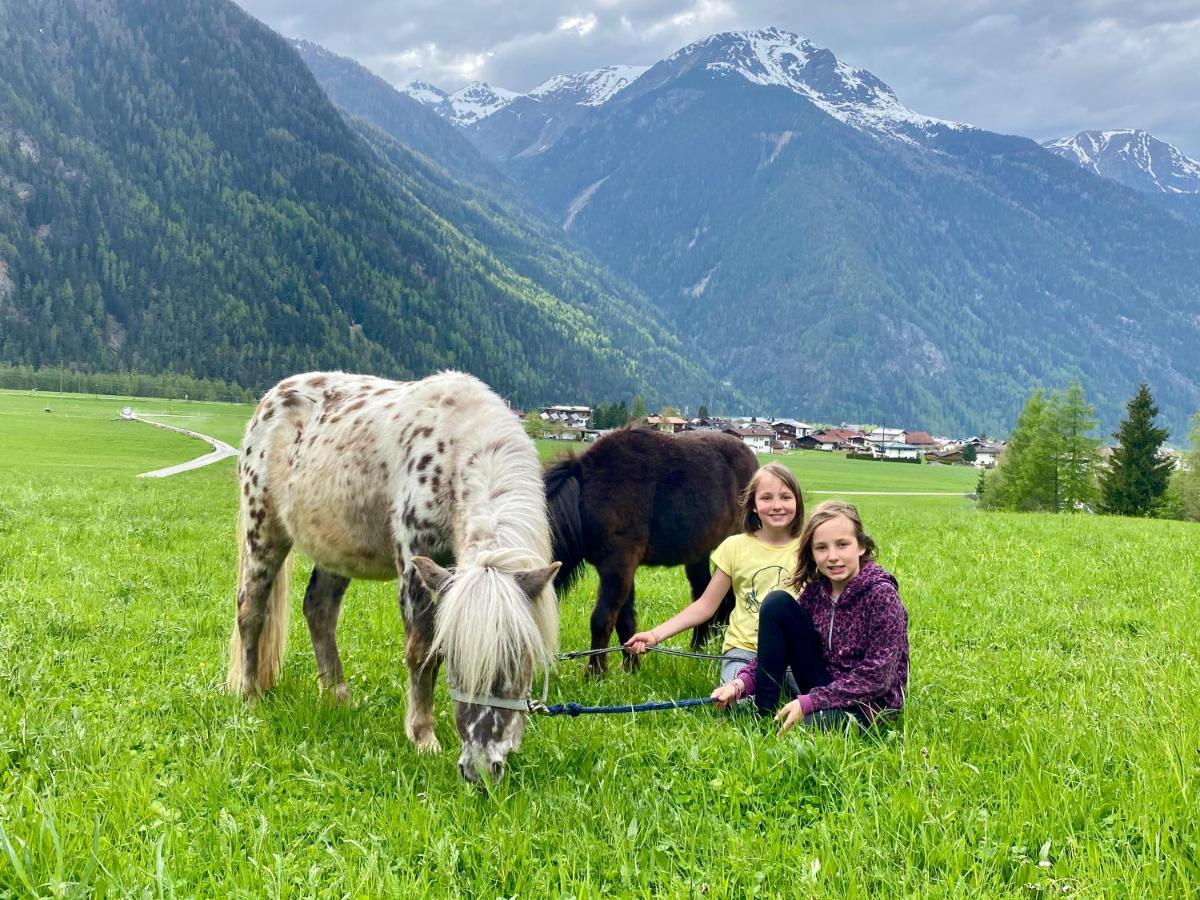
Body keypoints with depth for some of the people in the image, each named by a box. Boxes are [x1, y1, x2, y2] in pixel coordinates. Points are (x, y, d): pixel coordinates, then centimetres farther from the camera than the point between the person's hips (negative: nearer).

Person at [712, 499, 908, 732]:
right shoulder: (816, 590, 1)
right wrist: (742, 683, -18)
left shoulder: (881, 594, -17)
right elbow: (777, 647, 1)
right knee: (776, 603, -8)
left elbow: (877, 677, -20)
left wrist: (807, 703, -25)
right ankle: (763, 714, -6)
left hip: (870, 703, -6)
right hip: (825, 689, 7)